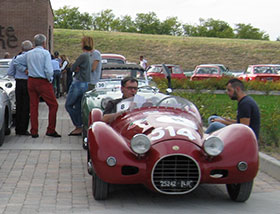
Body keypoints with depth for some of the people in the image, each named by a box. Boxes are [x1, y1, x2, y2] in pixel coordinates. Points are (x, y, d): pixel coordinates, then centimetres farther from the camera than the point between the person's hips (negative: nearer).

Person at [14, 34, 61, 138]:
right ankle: (50, 130, 2)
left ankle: (34, 132, 11)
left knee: (33, 106, 10)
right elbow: (49, 70, -16)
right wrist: (50, 79, 0)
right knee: (53, 105, 4)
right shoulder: (45, 53, -9)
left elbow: (16, 61, 15)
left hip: (31, 81, 6)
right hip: (43, 82, -6)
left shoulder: (28, 54, 9)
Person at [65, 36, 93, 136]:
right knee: (78, 107, 13)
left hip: (78, 84, -8)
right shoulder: (91, 57, 10)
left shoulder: (83, 56, -18)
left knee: (68, 105, 2)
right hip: (86, 84, 9)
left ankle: (79, 126, 1)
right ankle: (79, 128, 14)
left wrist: (76, 69, 7)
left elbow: (72, 68, -11)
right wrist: (78, 69, 0)